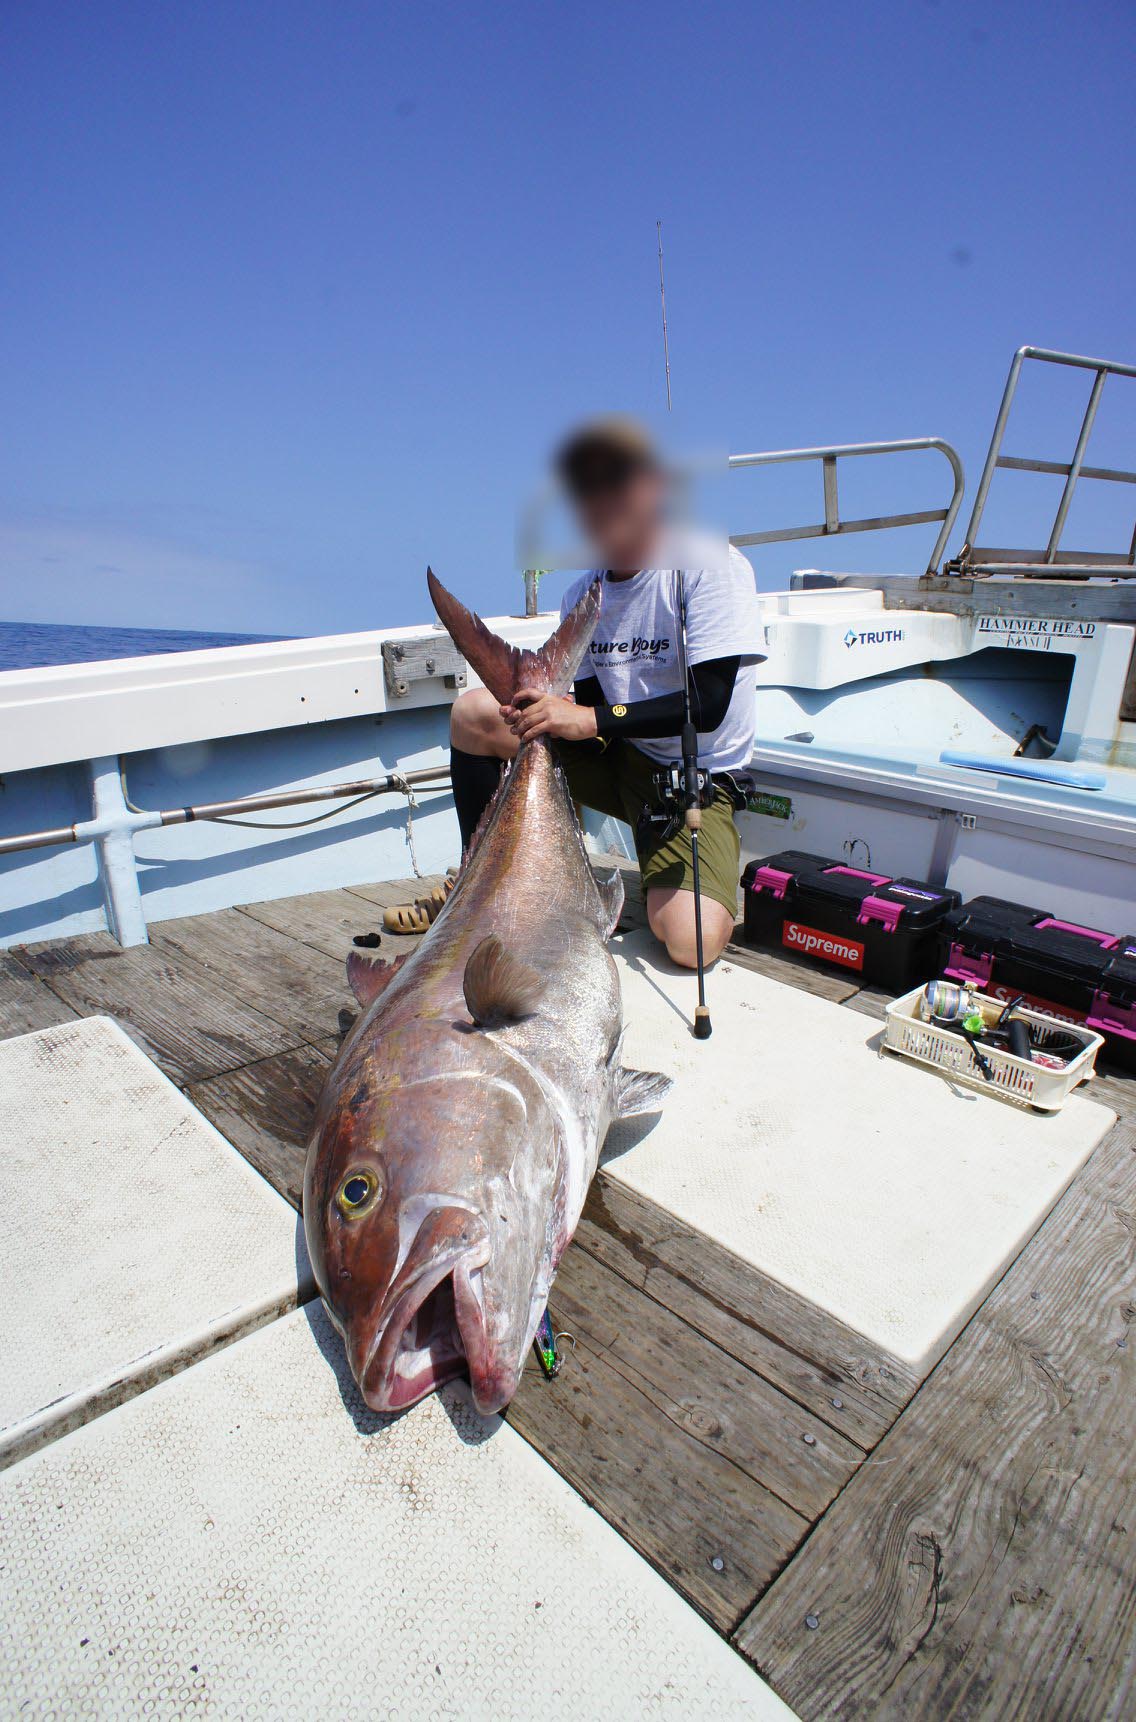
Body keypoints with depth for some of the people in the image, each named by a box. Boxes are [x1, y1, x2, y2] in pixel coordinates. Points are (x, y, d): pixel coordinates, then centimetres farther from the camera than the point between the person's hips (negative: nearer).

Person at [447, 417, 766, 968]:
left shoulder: (711, 564, -14)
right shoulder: (582, 595, 2)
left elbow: (709, 705, -22)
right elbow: (588, 705, 4)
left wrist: (592, 718, -30)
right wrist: (547, 717, -20)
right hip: (614, 756, 5)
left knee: (692, 943, -28)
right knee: (472, 712, -11)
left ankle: (667, 880, 10)